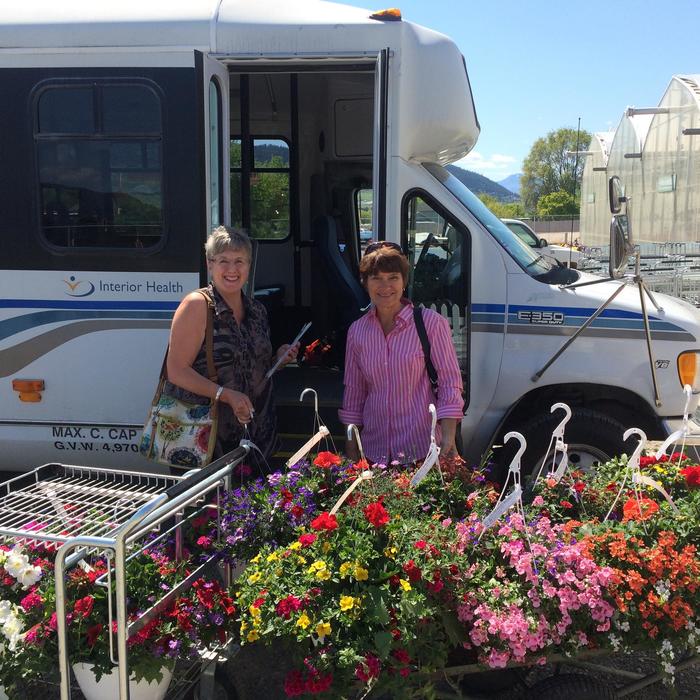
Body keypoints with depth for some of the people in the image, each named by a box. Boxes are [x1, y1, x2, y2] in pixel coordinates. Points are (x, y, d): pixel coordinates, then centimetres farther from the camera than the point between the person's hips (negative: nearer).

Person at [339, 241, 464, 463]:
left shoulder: (431, 323, -7)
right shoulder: (357, 331, 5)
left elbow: (450, 382, -6)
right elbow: (353, 392, 11)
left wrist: (448, 436, -16)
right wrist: (351, 448, 10)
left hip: (421, 448, -4)